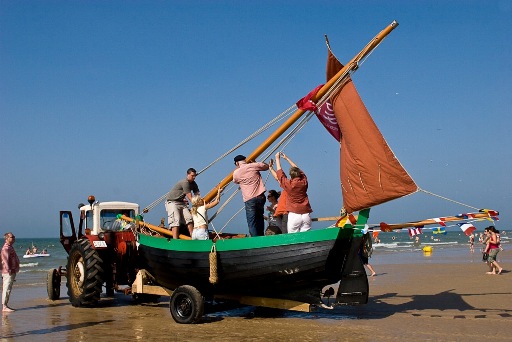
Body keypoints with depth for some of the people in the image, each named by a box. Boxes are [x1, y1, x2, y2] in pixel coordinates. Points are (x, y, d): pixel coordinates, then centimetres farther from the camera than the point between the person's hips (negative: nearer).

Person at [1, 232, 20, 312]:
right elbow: (5, 260, -21)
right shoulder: (6, 248, -13)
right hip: (8, 272, -10)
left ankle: (5, 305, 18)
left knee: (8, 289, 12)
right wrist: (9, 270, -25)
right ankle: (4, 307, -8)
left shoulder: (10, 247, 18)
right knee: (6, 289, -9)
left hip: (12, 271, 10)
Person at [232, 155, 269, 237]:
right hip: (260, 197, 3)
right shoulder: (254, 166, 2)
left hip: (249, 200, -3)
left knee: (252, 223, -2)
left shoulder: (236, 173, 1)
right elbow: (267, 166, 18)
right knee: (259, 218, 17)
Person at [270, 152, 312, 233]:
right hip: (306, 215, 3)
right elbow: (298, 170, 21)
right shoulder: (304, 182, 4)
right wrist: (287, 158, 31)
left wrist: (277, 158, 23)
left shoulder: (288, 184, -5)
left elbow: (279, 172, 9)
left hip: (293, 215, -3)